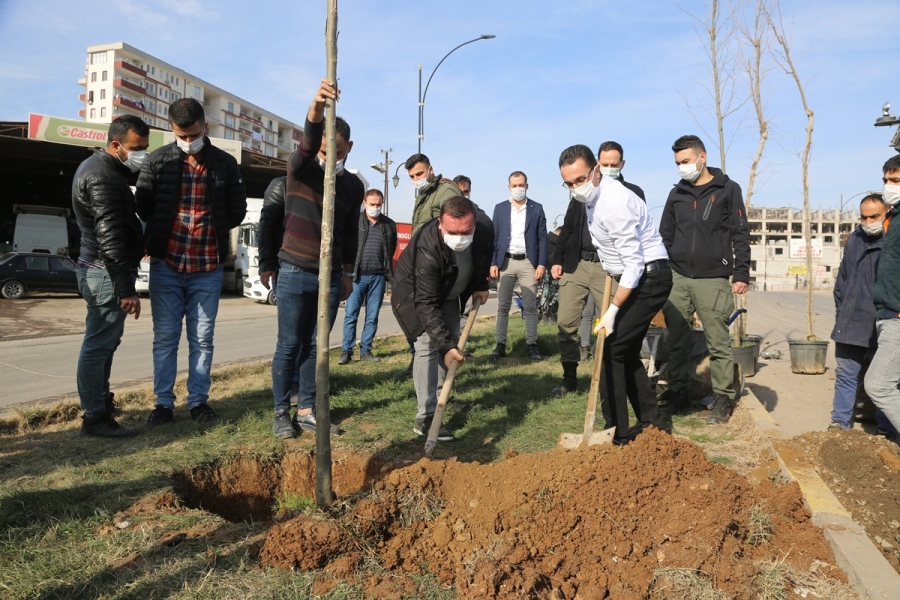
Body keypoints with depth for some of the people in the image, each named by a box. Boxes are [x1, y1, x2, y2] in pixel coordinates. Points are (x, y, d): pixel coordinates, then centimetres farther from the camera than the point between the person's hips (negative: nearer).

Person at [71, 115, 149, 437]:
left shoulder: (100, 167, 15)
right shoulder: (102, 177, -18)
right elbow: (110, 237, -24)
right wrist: (126, 288, -25)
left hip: (98, 268, 11)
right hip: (106, 272, -11)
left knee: (103, 343, 18)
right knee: (98, 346, -5)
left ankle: (101, 402, 30)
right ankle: (95, 418, 3)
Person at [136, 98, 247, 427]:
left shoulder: (225, 163, 0)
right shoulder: (158, 160, -1)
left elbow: (237, 211, 7)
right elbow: (143, 207, 6)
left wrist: (212, 230, 3)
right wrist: (165, 232, 5)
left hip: (208, 268, 0)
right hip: (166, 264, 0)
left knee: (202, 339, 8)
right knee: (165, 338, 7)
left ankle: (199, 401, 19)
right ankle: (163, 403, 17)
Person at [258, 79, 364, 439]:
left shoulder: (354, 186, 7)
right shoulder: (300, 170, -6)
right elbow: (307, 143, -30)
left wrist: (347, 272, 20)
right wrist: (316, 108, -49)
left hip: (330, 277, 4)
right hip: (294, 273, -3)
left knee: (315, 346, 8)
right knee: (289, 346, 0)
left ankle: (306, 411, 18)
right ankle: (281, 413, 13)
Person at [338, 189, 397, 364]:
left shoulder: (389, 224, 7)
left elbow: (392, 250, 13)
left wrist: (389, 273, 7)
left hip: (378, 276, 2)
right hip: (357, 275, -2)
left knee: (372, 317, 7)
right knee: (350, 314, 0)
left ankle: (365, 350, 17)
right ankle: (346, 350, 8)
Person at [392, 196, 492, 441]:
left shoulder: (483, 235, -23)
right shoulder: (427, 248, -41)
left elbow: (483, 263, 5)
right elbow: (427, 303, -41)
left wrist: (480, 286, -4)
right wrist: (445, 345, -45)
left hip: (449, 295, 6)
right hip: (416, 294, -6)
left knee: (452, 341, 12)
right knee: (428, 345, -17)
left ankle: (439, 398, 31)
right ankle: (426, 417, -15)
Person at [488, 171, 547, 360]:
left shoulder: (537, 208, 5)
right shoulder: (500, 208, 8)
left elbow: (542, 238, 3)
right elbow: (495, 237, 6)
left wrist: (542, 264, -5)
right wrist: (493, 263, -2)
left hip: (528, 262, -1)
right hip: (505, 262, 1)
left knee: (530, 307, 2)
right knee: (503, 306, 3)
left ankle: (532, 345, 8)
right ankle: (500, 345, 7)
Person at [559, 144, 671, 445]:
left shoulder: (615, 203, -25)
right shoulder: (592, 196, 5)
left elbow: (634, 262, -26)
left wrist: (612, 311, -26)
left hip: (649, 277, -10)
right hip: (636, 277, 10)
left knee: (611, 350, -11)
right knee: (625, 352, 12)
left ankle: (616, 432, -4)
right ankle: (653, 421, 21)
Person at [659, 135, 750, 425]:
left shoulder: (728, 189, 2)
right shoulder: (677, 193, 12)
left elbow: (740, 234, -1)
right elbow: (665, 236, 16)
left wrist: (741, 274, -7)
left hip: (713, 280, -4)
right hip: (677, 279, 4)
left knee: (718, 343, 0)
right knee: (676, 340, 7)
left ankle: (724, 398, 11)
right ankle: (678, 391, 19)